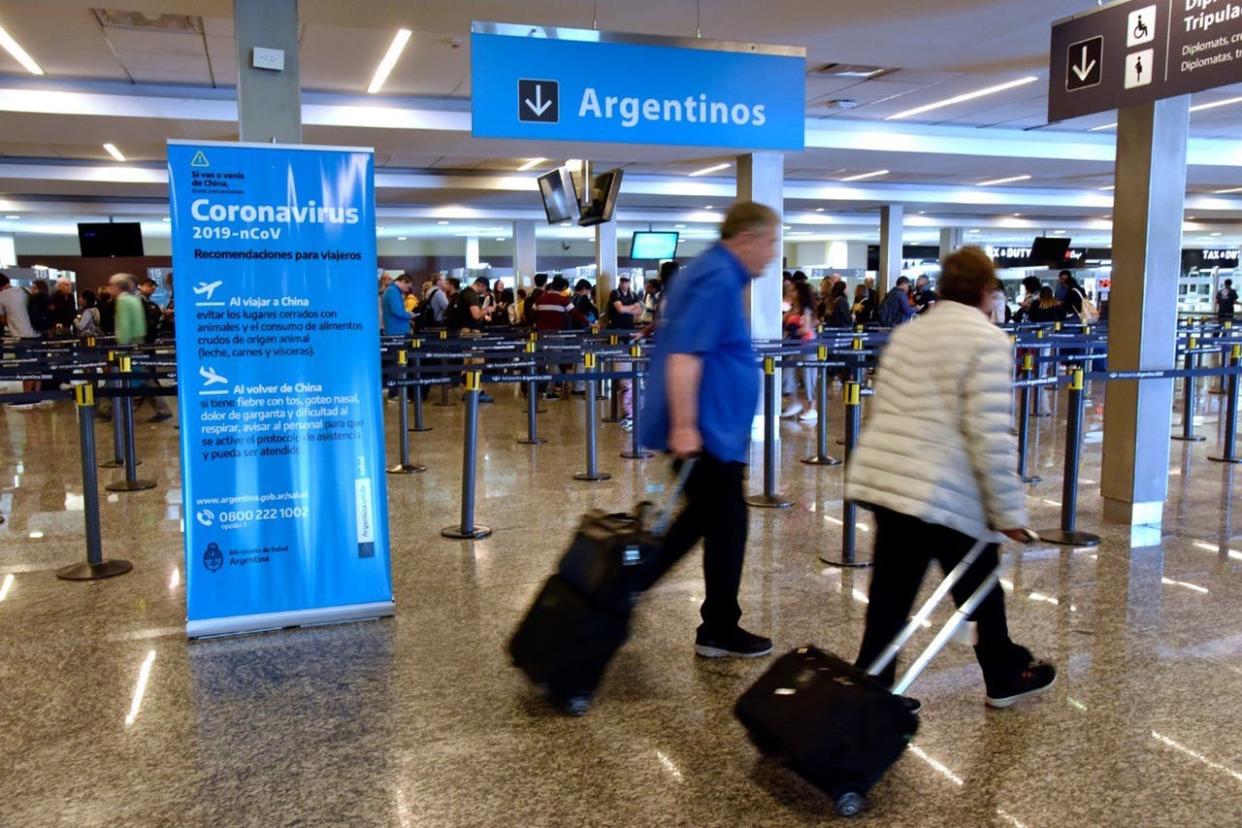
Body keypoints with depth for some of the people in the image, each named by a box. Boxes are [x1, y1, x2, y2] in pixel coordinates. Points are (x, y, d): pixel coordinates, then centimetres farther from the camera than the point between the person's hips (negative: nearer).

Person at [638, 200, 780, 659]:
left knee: (703, 518, 18)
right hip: (708, 430, -10)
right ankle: (720, 630, 18)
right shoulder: (718, 279, -17)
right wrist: (684, 426, -29)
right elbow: (684, 355, -26)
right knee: (726, 525, 3)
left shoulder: (707, 272, 16)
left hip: (710, 427, 10)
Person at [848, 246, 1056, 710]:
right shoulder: (987, 341, -9)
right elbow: (990, 437, -16)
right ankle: (1006, 678, 35)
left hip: (883, 479, 6)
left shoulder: (906, 334, 14)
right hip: (948, 493, -6)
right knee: (981, 592, 15)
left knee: (891, 594, 11)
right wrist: (1008, 511, -9)